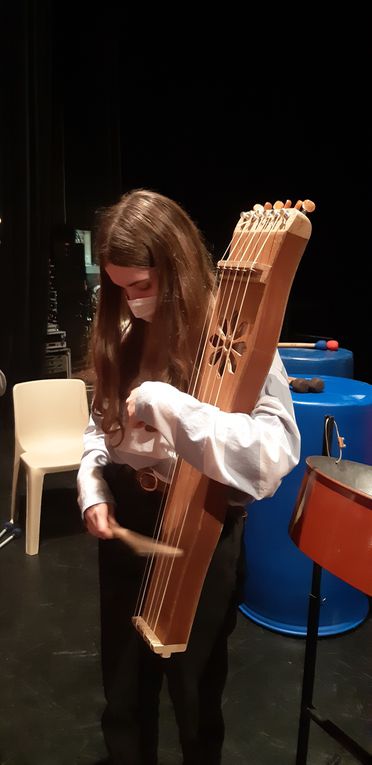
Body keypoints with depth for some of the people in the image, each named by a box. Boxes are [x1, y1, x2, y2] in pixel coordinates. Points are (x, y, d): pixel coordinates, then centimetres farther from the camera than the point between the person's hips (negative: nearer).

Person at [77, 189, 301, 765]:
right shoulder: (127, 332, 1)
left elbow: (277, 453, -32)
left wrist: (165, 404, -35)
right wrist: (93, 489, -5)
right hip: (124, 519, 6)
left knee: (193, 686, 19)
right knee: (123, 683, 24)